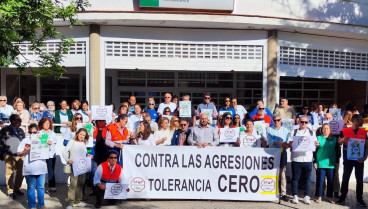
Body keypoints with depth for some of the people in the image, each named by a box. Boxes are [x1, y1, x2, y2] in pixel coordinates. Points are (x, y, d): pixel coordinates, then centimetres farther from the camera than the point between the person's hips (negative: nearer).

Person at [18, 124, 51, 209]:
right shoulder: (25, 140, 1)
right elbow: (20, 154, 2)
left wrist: (49, 145, 1)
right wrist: (25, 150, -17)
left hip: (41, 168, 3)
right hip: (30, 169, -3)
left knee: (41, 187, 10)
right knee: (31, 188, 7)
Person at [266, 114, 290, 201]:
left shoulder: (285, 130, 12)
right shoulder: (269, 130, 8)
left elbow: (288, 141, 2)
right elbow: (270, 141, -7)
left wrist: (286, 144, -22)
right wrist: (280, 143, -22)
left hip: (282, 152, 1)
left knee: (283, 173, -2)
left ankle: (283, 193, 3)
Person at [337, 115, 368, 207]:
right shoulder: (344, 131, -4)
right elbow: (338, 142, 4)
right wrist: (343, 139, -19)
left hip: (359, 159, 2)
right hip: (348, 158, -2)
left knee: (360, 179, 6)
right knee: (345, 178, 4)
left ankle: (359, 199, 16)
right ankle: (342, 198, 13)